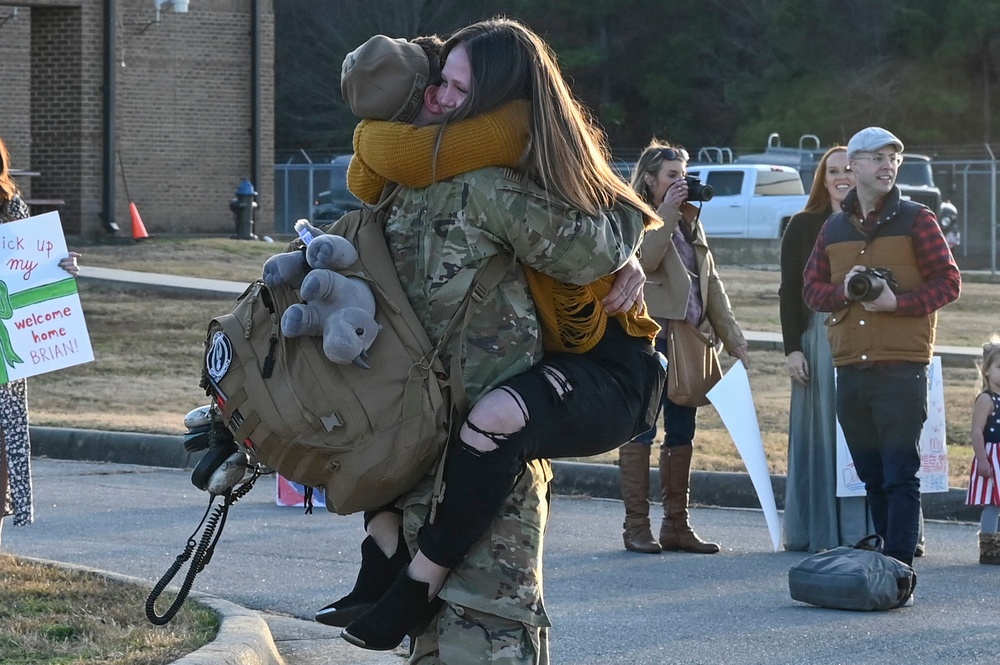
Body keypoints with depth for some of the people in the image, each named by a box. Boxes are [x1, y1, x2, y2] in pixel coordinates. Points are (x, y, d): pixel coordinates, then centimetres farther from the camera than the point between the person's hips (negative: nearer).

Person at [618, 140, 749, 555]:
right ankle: (636, 526, -2)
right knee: (641, 431, -4)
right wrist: (667, 211, -16)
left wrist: (734, 340, 14)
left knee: (682, 432, 8)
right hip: (650, 338, -7)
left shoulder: (690, 223, 20)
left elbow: (712, 284, 19)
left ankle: (676, 526, 12)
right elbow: (645, 260, -20)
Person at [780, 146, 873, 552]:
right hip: (818, 339, -1)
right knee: (820, 433, 1)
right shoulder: (805, 226, 5)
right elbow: (790, 290, 2)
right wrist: (792, 348, -6)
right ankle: (816, 530, 5)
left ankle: (861, 530, 5)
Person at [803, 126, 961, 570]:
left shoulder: (915, 221, 1)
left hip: (901, 368, -5)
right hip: (850, 368, 5)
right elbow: (811, 288, 14)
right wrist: (843, 291, -7)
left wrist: (898, 301, -16)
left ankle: (899, 567, -11)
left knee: (900, 474, -8)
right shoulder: (834, 229, 14)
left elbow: (948, 282, -2)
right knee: (871, 474, 11)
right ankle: (886, 557, 20)